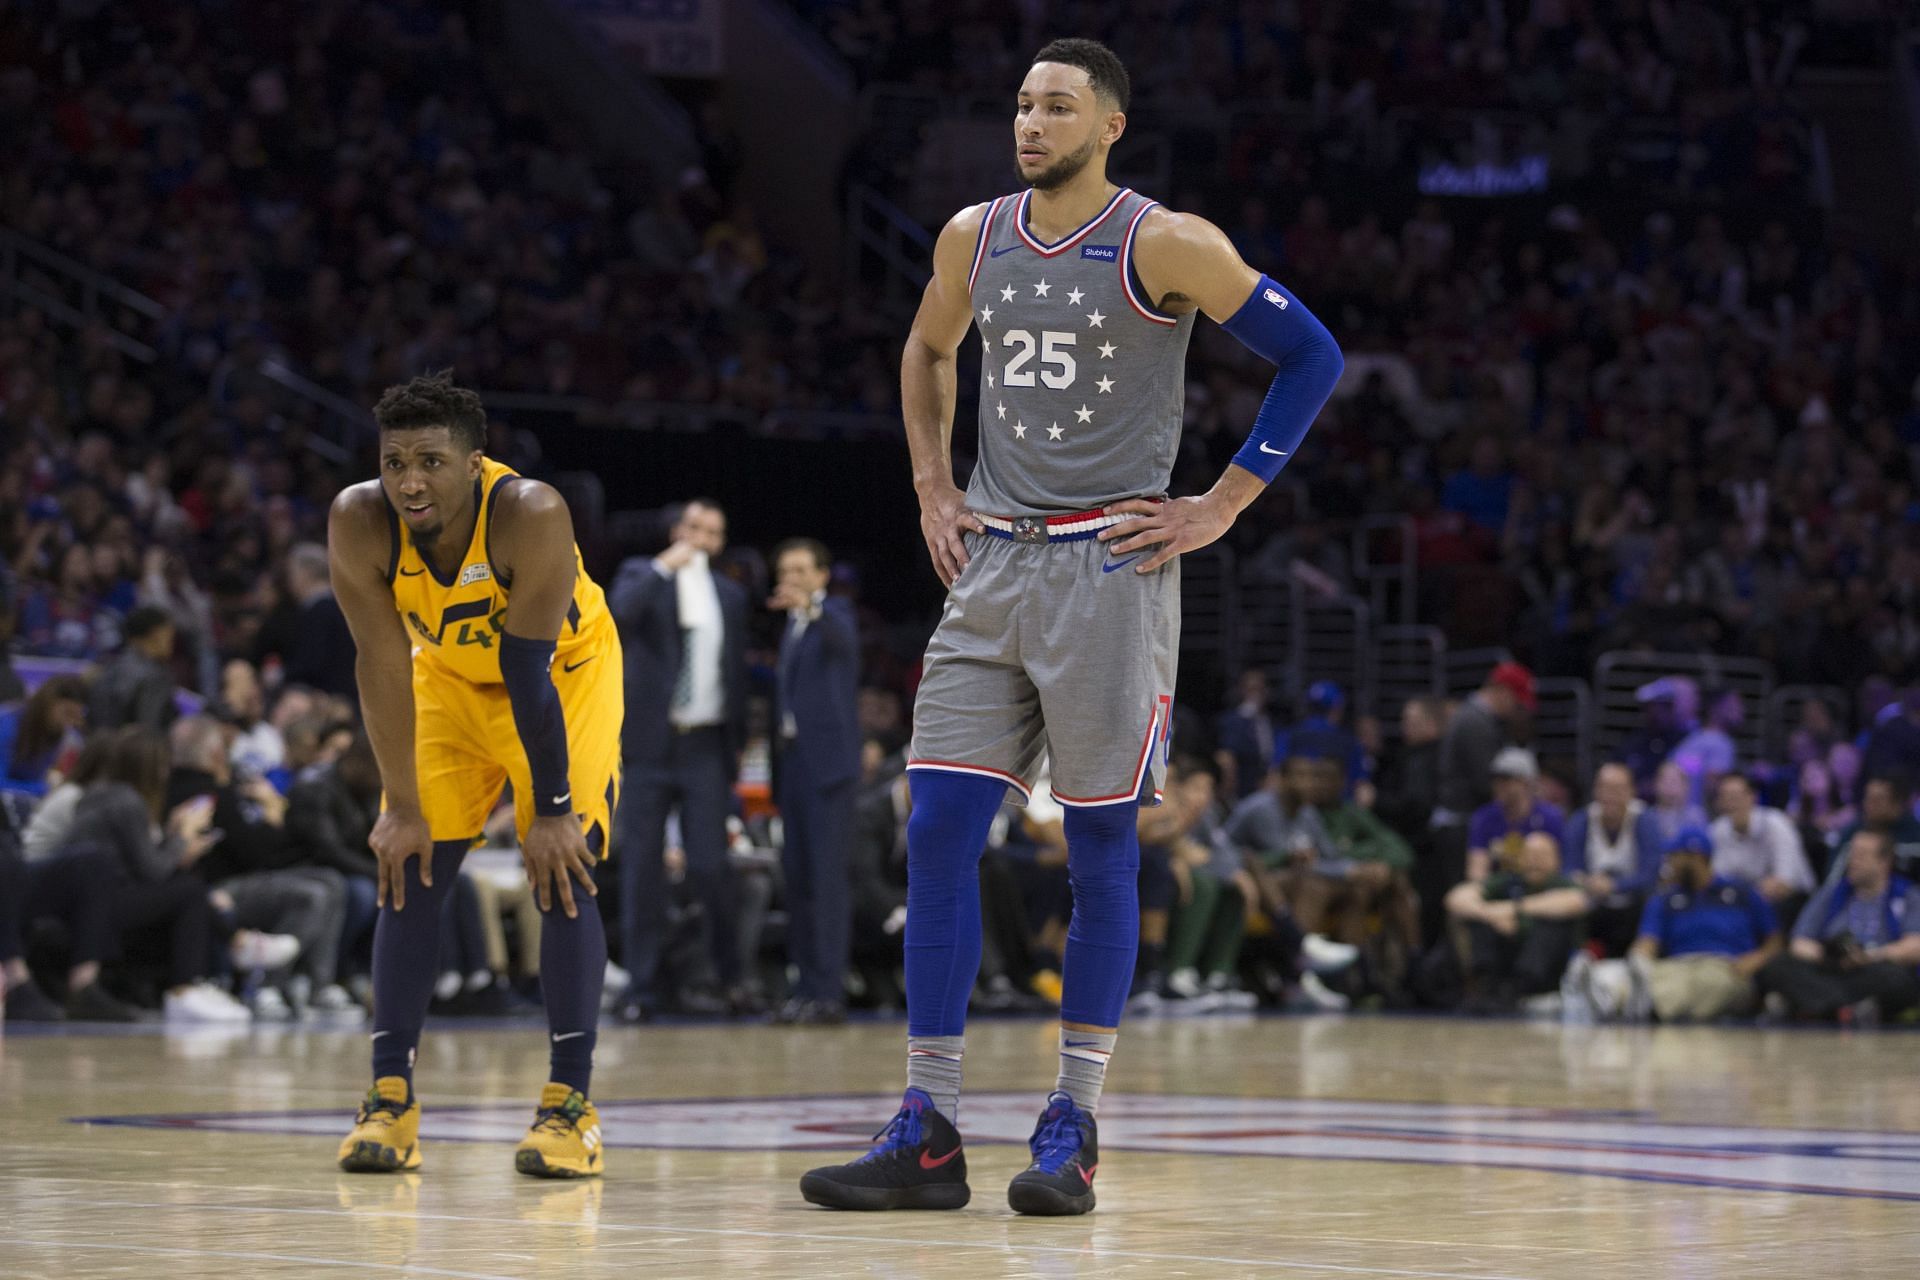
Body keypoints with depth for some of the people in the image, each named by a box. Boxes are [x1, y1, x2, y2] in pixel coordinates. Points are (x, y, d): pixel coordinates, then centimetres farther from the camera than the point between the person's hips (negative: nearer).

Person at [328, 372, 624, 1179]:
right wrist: (402, 808, -18)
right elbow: (382, 663, -21)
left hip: (565, 670, -3)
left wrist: (552, 809, -26)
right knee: (409, 873, -3)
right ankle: (390, 1097, 3)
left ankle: (571, 1103, -9)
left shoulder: (531, 517, -37)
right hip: (450, 675, 3)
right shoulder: (358, 523, -29)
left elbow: (529, 673, -32)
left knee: (562, 873, -13)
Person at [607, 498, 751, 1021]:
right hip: (651, 743, -1)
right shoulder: (644, 575, 5)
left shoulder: (729, 594, 14)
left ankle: (729, 976, 7)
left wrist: (738, 742, 14)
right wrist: (663, 567, -17)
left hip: (706, 746, 2)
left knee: (710, 865, -6)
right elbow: (619, 614, -17)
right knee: (642, 865, -1)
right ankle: (644, 984, 4)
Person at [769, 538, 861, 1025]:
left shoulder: (834, 615, -4)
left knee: (827, 874, -10)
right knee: (797, 875, 6)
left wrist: (810, 606, -50)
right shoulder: (792, 626, 19)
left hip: (827, 760, -8)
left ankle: (829, 990, -12)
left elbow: (841, 637, -29)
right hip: (793, 760, 8)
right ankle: (808, 984, 10)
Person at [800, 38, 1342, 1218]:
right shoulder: (975, 239, 8)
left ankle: (1075, 1127, 8)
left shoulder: (1164, 245, -8)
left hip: (1111, 567, -5)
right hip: (992, 566, 5)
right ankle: (928, 1134, 3)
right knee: (937, 834, -1)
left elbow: (1311, 355, -5)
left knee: (1102, 849, 0)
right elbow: (928, 352, 28)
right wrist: (934, 489, 16)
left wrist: (1220, 508, -7)